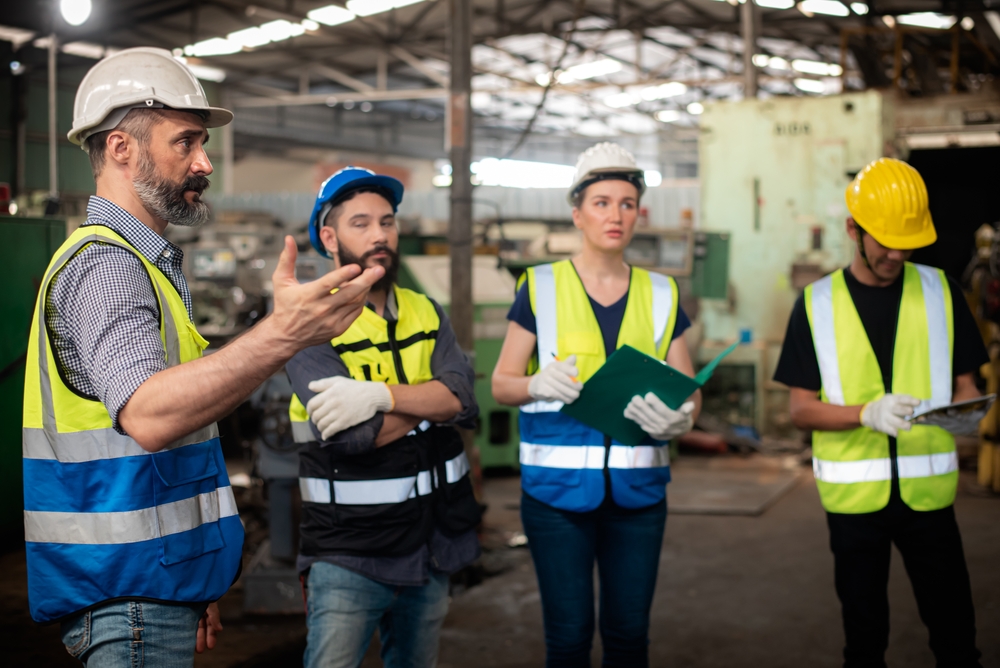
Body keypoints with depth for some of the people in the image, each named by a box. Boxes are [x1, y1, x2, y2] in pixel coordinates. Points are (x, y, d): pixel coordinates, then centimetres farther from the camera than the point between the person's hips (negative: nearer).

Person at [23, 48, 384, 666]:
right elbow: (145, 416, -33)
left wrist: (196, 588, 22)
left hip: (159, 583, 10)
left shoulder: (144, 261, 18)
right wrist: (282, 334, -44)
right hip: (129, 592, -10)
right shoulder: (104, 262, -15)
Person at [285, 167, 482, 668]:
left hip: (432, 544, 6)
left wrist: (381, 396, -25)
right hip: (348, 552, -5)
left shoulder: (425, 313, 8)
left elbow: (464, 398, -10)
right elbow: (352, 435, -22)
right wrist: (431, 400, -8)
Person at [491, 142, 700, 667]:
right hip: (558, 486, -2)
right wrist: (539, 385, -19)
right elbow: (502, 383, 4)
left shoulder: (659, 295, 9)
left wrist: (678, 419, -15)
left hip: (637, 489, 2)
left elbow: (689, 391, 8)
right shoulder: (540, 289, 2)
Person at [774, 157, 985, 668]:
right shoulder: (817, 304, 0)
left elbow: (964, 384, 8)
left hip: (927, 490, 1)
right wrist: (868, 413, -19)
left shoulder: (940, 292, 4)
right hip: (853, 493, 0)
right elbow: (801, 410, -2)